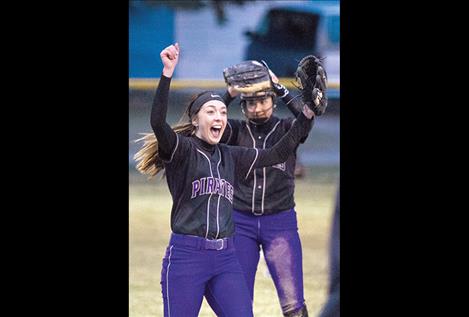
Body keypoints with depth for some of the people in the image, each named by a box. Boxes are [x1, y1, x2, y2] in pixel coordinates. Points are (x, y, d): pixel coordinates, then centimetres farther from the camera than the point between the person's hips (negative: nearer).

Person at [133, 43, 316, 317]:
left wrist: (308, 114, 8)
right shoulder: (180, 150, -3)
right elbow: (158, 122, -22)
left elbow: (278, 153, 16)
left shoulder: (231, 157, 14)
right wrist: (167, 72, -31)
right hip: (186, 255, -5)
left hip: (226, 257, 5)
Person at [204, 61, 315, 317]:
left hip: (281, 223, -1)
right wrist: (230, 94, -26)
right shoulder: (237, 131, 4)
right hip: (240, 223, 1)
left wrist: (280, 89, -22)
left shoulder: (287, 130, 2)